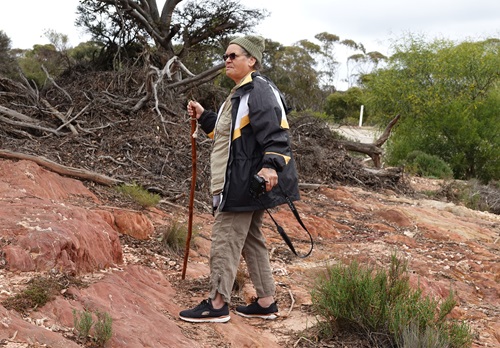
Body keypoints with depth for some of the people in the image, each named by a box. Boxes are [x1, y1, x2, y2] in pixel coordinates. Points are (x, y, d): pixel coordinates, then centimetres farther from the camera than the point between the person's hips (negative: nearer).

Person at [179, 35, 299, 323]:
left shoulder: (260, 90, -13)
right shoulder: (240, 94, 20)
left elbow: (275, 131, -24)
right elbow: (225, 132, 29)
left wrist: (271, 164, -36)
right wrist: (203, 116, 21)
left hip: (245, 181, -11)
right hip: (239, 181, 11)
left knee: (226, 239, -6)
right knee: (251, 239, 14)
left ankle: (218, 304, 2)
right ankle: (266, 302, 22)